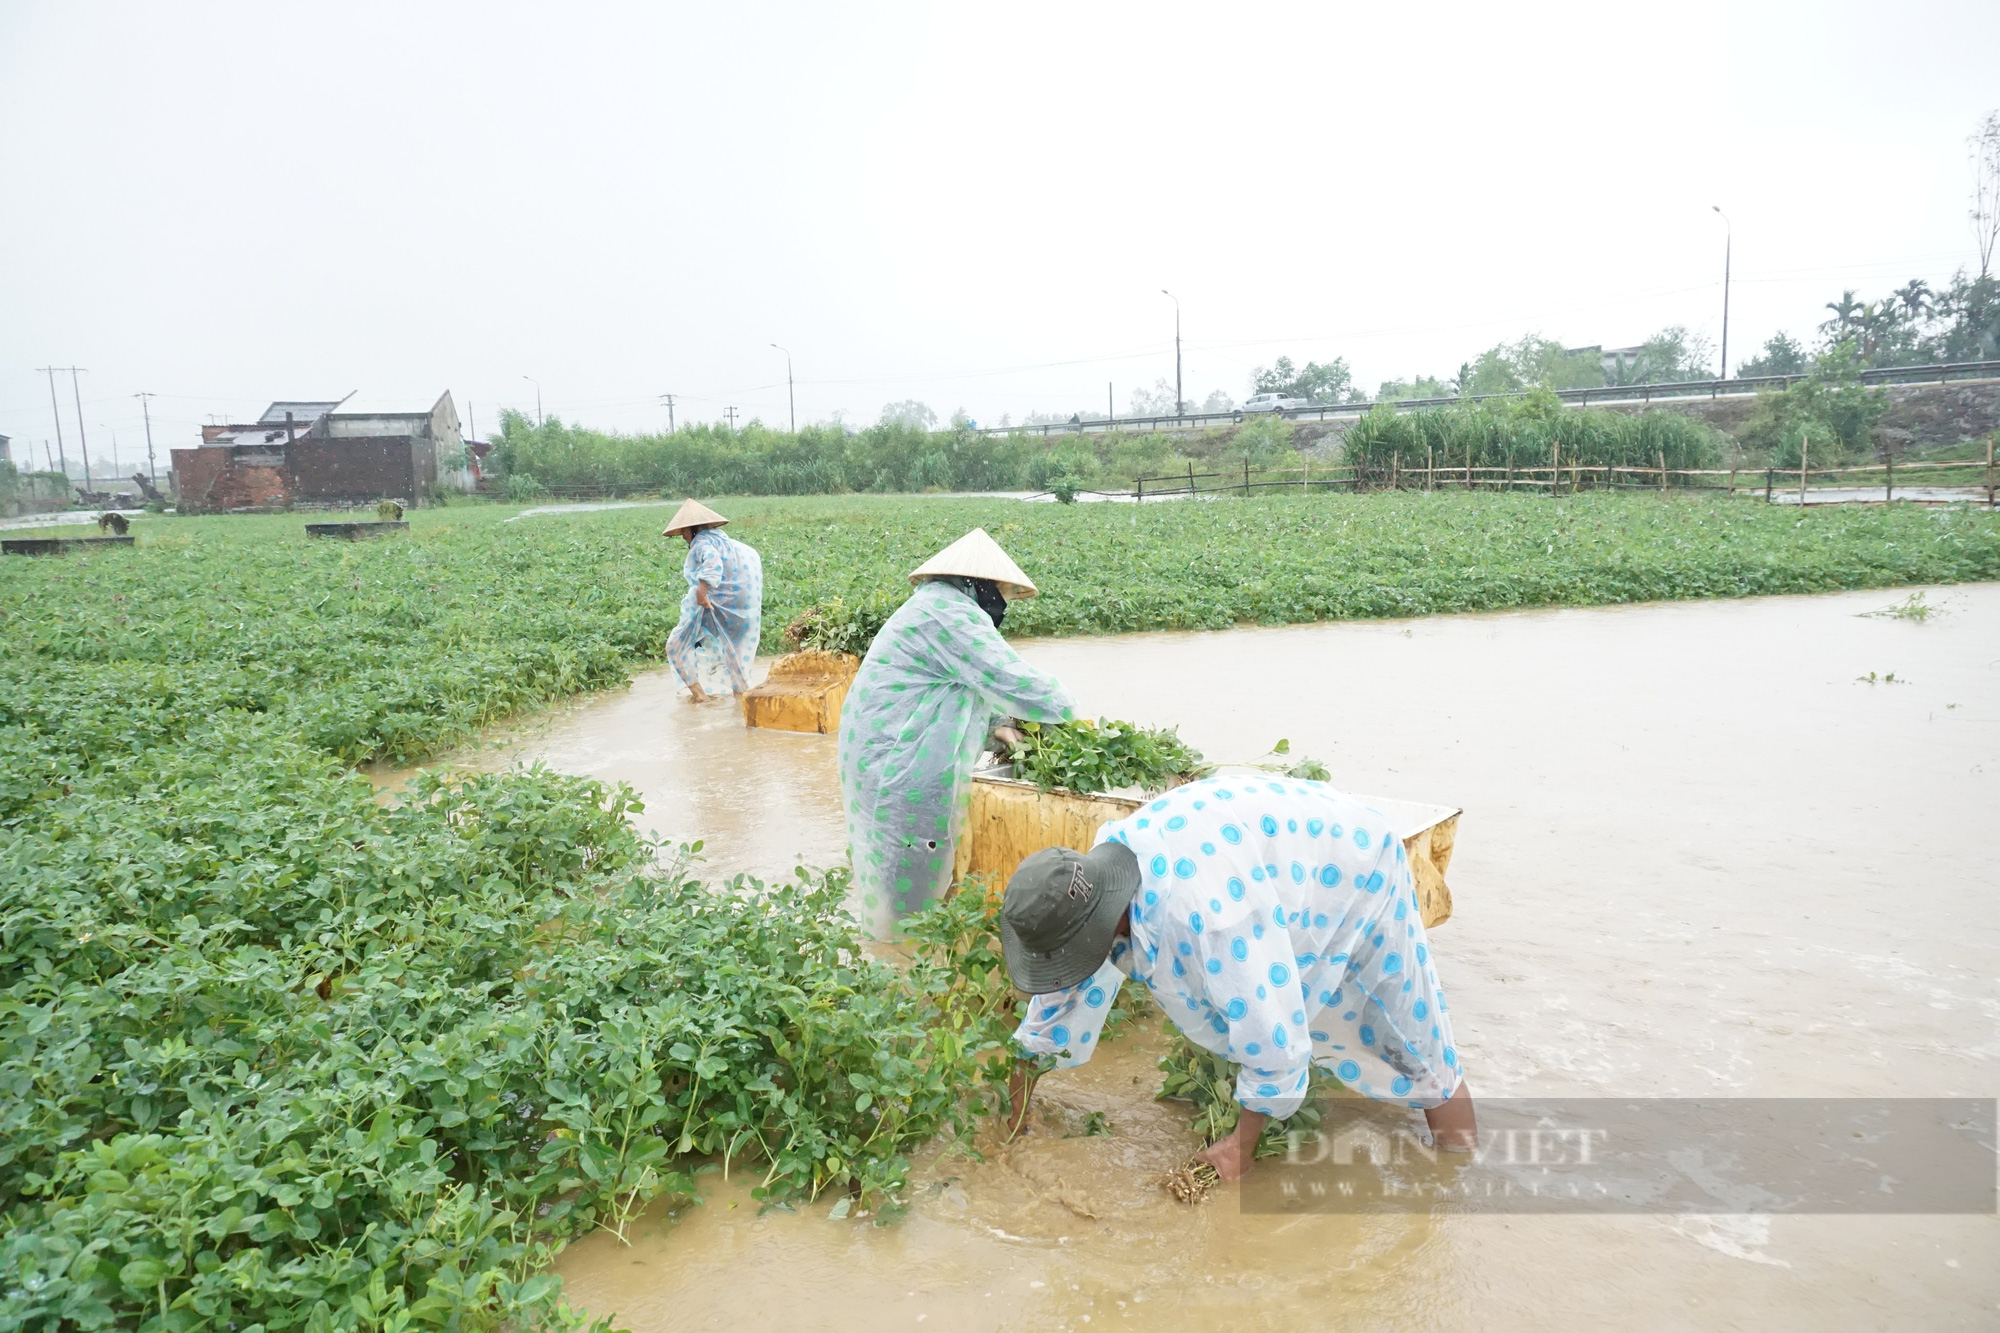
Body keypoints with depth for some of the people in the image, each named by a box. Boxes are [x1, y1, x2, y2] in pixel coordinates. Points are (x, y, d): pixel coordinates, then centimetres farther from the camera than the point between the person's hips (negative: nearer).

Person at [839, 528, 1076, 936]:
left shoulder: (938, 606, 18)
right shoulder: (951, 615, -18)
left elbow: (965, 683, 27)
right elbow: (1010, 680, -19)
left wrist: (995, 723, 11)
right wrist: (1065, 708, -2)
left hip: (888, 760, 11)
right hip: (902, 774, -11)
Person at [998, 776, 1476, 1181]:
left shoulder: (1205, 914, -46)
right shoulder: (1096, 872, -20)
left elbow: (1272, 1034, -37)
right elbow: (1065, 987, -4)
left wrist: (1240, 1143, -22)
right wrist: (1020, 1087, 2)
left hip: (1353, 866, -7)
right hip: (1282, 854, 7)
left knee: (1409, 1035, 4)